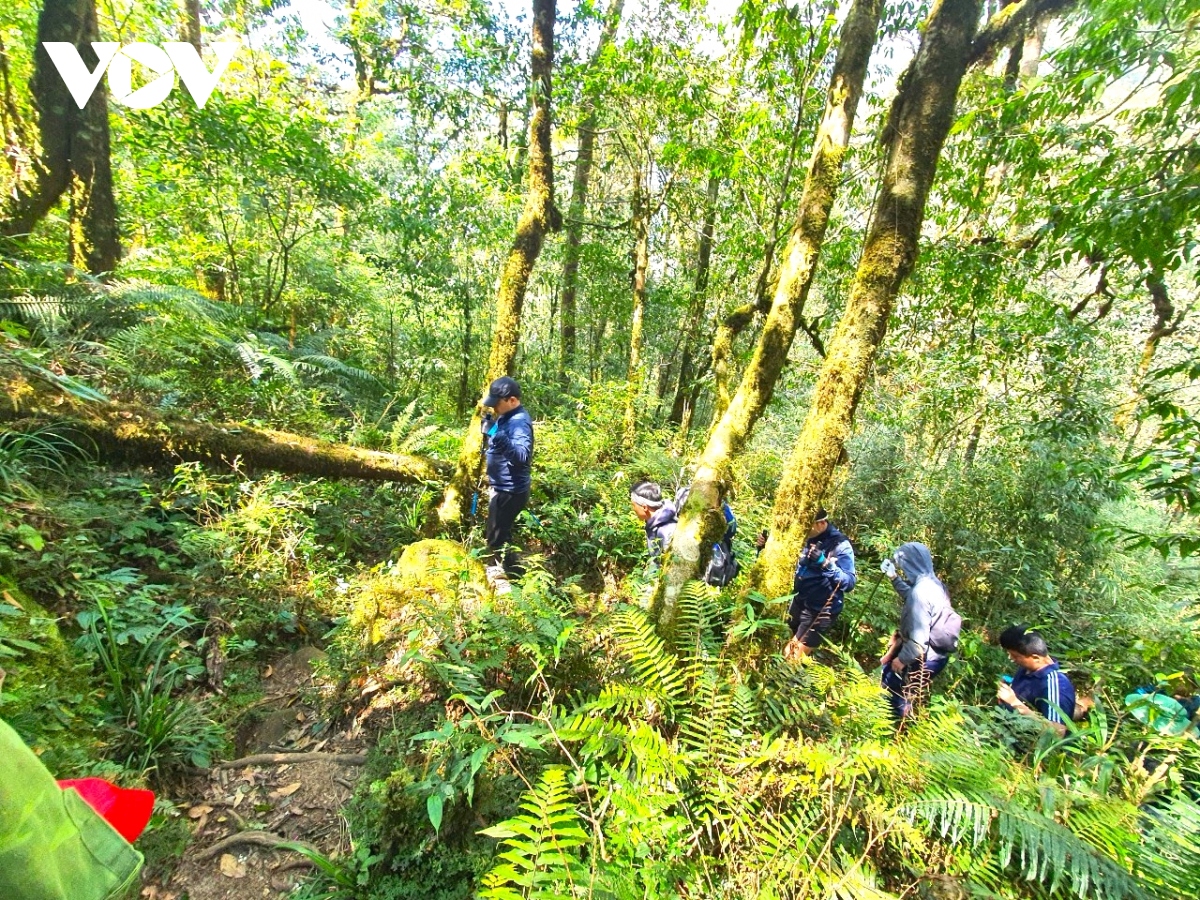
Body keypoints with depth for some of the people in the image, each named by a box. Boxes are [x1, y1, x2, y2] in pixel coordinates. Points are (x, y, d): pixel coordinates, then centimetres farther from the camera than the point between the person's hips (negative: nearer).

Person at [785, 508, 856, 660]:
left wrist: (826, 564, -37)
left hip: (820, 612, -7)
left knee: (791, 656, -2)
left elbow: (849, 583, -23)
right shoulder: (810, 539, 0)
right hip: (799, 603, 7)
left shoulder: (840, 546, -18)